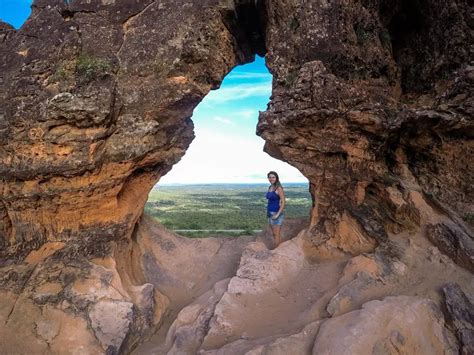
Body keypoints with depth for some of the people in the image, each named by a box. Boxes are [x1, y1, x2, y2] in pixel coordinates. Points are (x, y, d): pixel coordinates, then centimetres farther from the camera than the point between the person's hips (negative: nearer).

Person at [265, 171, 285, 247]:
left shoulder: (279, 188, -13)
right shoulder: (270, 187, 10)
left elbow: (283, 202, -16)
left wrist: (277, 214, -21)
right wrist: (268, 212, 17)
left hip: (276, 213, -8)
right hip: (270, 213, 9)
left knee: (276, 234, -1)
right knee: (274, 234, 14)